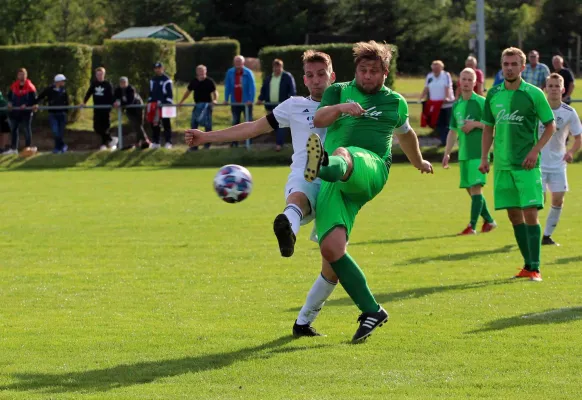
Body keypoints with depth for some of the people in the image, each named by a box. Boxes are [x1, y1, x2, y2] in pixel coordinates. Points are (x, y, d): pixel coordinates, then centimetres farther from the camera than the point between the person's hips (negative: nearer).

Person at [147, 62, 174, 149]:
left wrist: (169, 104, -12)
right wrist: (149, 102, 13)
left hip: (164, 105, -6)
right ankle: (156, 142, 11)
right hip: (154, 105, 6)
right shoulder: (152, 80, 17)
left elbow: (170, 94, -5)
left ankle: (168, 142, -2)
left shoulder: (167, 80, -2)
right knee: (154, 124, 4)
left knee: (166, 124, -4)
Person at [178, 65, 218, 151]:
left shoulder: (210, 81, -7)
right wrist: (181, 102, 14)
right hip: (198, 105, 6)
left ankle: (207, 144, 7)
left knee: (207, 125, -2)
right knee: (193, 124, 4)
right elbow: (188, 92, 17)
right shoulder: (194, 82, 8)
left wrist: (215, 100, -29)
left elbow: (215, 92, -10)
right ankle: (194, 145, 11)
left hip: (207, 104, -6)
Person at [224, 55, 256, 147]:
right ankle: (235, 142, 15)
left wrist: (251, 100, -20)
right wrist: (226, 99, -3)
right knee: (235, 122, 9)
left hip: (246, 102, -3)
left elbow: (252, 87, -11)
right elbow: (227, 86, 3)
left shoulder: (248, 73, -8)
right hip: (235, 102, 3)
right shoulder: (230, 73, 0)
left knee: (248, 121, 2)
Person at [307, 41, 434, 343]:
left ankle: (321, 167, -81)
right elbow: (318, 120, 1)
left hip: (369, 168, -2)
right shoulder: (339, 91, 20)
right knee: (331, 249, -15)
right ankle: (371, 312, -4)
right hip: (334, 183, 2)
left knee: (341, 154, -41)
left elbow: (406, 134, 43)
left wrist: (419, 163, 57)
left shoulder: (395, 102, 23)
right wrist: (340, 108, -19)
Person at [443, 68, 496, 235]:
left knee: (475, 187, -12)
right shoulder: (456, 105, 14)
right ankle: (489, 221, 23)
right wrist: (447, 153, 14)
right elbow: (453, 131, 19)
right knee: (470, 189, 10)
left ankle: (472, 226, -14)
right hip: (464, 154, 7)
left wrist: (475, 124, -17)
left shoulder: (481, 102, -4)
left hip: (478, 152, -7)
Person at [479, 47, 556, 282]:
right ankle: (528, 264, 17)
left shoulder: (533, 94, -4)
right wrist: (484, 157, 8)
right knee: (514, 215, 7)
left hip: (526, 165, -5)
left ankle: (535, 268, -7)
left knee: (530, 213, -10)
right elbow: (488, 128, 17)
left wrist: (535, 150, -10)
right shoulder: (494, 94, 8)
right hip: (502, 164, 5)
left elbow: (550, 126, 1)